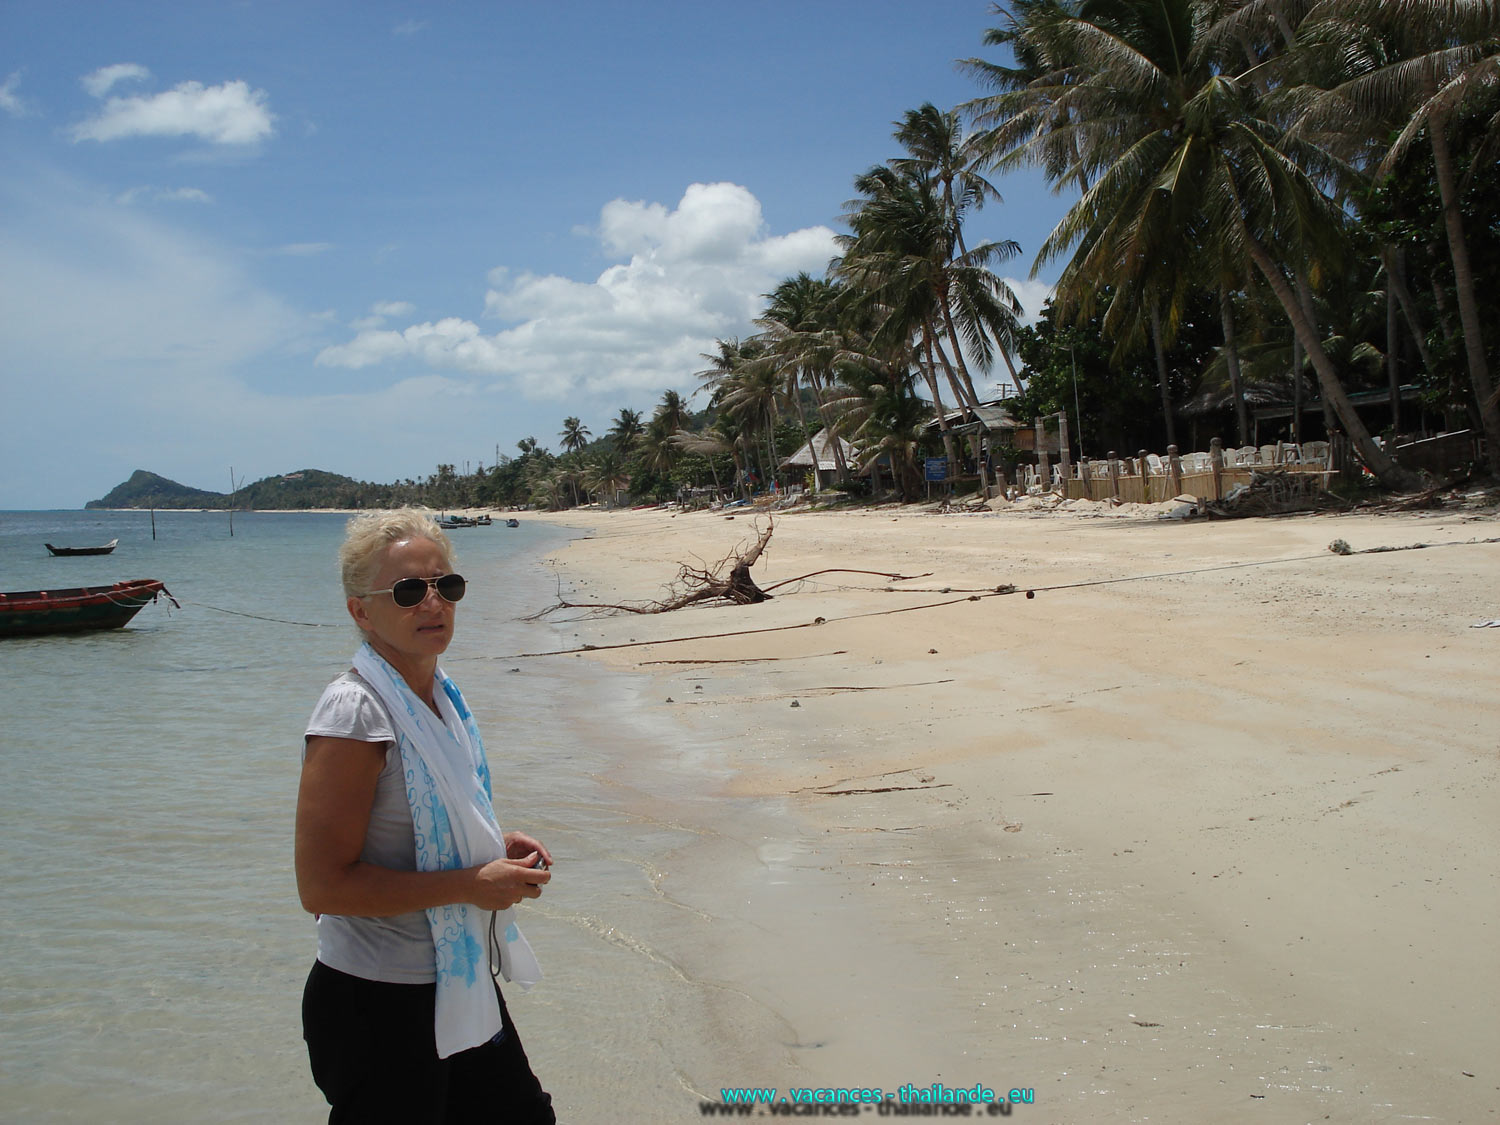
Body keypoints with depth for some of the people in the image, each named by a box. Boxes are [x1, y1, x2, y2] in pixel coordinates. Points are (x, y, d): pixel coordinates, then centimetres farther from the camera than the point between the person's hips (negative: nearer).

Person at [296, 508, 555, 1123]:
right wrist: (471, 882, -22)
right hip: (377, 1004, -9)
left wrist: (493, 847, 2)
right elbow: (322, 886, -25)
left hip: (459, 987, 9)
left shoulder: (440, 694, 5)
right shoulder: (354, 713, -21)